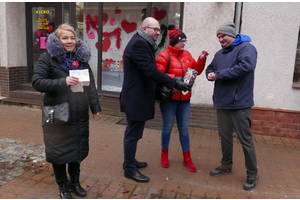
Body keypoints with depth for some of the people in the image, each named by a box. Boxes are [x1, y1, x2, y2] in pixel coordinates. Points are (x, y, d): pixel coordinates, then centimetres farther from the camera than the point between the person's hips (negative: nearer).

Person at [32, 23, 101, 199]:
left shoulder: (82, 57, 9)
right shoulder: (48, 57, -5)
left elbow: (91, 84, 11)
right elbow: (37, 82, -12)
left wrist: (95, 106, 9)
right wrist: (62, 82, -25)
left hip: (80, 115, 4)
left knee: (78, 149, 15)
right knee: (59, 151, 9)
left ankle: (75, 181, 36)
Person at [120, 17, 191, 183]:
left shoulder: (143, 43, 15)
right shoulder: (139, 44, -18)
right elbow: (150, 71, -25)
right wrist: (175, 84, -24)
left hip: (137, 97, 11)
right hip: (136, 99, -11)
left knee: (132, 132, 20)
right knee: (133, 134, 0)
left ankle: (130, 161, 35)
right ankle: (130, 169, 14)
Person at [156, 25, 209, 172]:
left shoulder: (187, 55, 9)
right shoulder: (164, 55, -8)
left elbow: (196, 71, 13)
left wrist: (201, 59, -1)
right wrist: (174, 79, -24)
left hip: (184, 99, 5)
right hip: (169, 98, -5)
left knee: (184, 128, 12)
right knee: (167, 127, 8)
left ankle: (187, 158, 24)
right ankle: (164, 155, 29)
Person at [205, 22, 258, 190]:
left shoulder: (246, 48, -8)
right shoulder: (220, 54, 16)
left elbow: (246, 66, -25)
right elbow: (211, 68, 22)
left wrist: (219, 75, -19)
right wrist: (210, 74, -5)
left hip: (240, 103, -7)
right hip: (222, 102, 7)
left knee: (245, 140, 1)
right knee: (225, 136, 16)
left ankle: (253, 174, 18)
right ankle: (226, 165, 34)